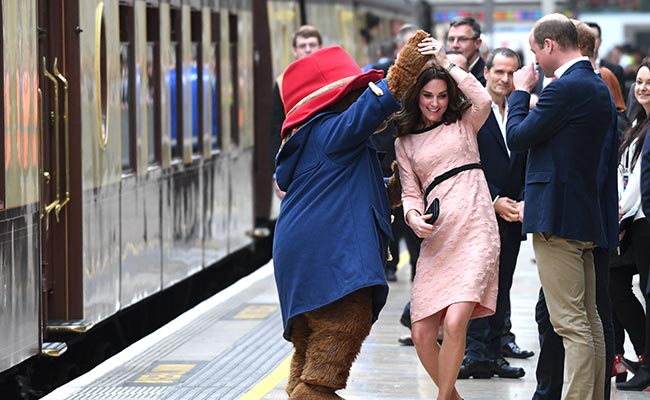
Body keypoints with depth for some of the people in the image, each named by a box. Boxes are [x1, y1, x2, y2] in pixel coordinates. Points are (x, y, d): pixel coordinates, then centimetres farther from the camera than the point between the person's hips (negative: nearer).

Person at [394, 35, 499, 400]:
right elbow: (410, 192, 15)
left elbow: (483, 100, -10)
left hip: (474, 232, -3)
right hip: (436, 237, 3)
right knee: (422, 333, -3)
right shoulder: (405, 142, 18)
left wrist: (446, 62, -5)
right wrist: (413, 216, -8)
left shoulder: (464, 122, 12)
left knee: (454, 324, -20)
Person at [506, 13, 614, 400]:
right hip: (586, 214, 10)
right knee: (589, 320, 13)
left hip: (558, 219, -10)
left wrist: (521, 90, 2)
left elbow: (518, 137, -11)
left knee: (571, 324, -10)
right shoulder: (598, 88, 14)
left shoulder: (565, 88, -16)